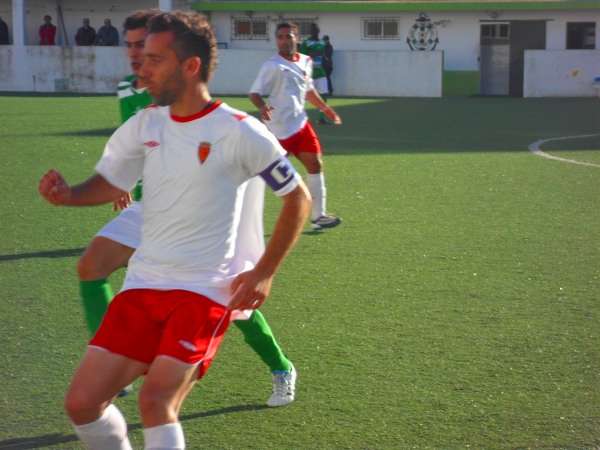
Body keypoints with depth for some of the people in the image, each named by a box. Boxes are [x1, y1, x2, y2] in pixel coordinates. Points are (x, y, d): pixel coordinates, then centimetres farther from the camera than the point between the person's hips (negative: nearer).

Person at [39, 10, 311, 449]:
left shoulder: (239, 132, -10)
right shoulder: (145, 125, 5)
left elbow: (298, 199, -2)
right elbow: (111, 183, 17)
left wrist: (264, 272, -7)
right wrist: (69, 194, -6)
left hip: (206, 289, -6)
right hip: (144, 282, 6)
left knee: (155, 402, -21)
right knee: (82, 401, -2)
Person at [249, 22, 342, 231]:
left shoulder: (306, 62, 10)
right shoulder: (273, 65, -12)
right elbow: (254, 92, -15)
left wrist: (324, 108, 24)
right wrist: (262, 106, -34)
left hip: (300, 122, 8)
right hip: (280, 127, -7)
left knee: (315, 164, 6)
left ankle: (318, 215, 14)